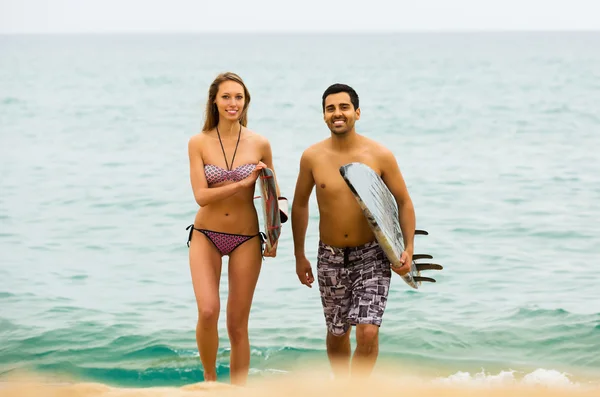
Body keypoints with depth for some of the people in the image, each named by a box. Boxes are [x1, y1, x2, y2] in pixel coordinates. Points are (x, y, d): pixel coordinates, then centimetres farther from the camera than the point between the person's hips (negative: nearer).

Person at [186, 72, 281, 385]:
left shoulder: (259, 144, -1)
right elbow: (201, 195, -11)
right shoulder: (198, 143, -3)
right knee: (208, 311, -19)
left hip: (247, 240, 1)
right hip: (206, 235, -1)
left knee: (238, 325, 5)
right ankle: (209, 379, 4)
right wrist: (243, 183, -17)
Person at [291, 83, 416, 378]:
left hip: (372, 255, -2)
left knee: (368, 332, -15)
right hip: (331, 257, 2)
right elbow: (300, 205, 8)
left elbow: (404, 202, -1)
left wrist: (408, 248, -10)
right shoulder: (312, 157, -5)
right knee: (337, 333, 15)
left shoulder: (380, 156, -10)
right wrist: (299, 256, 9)